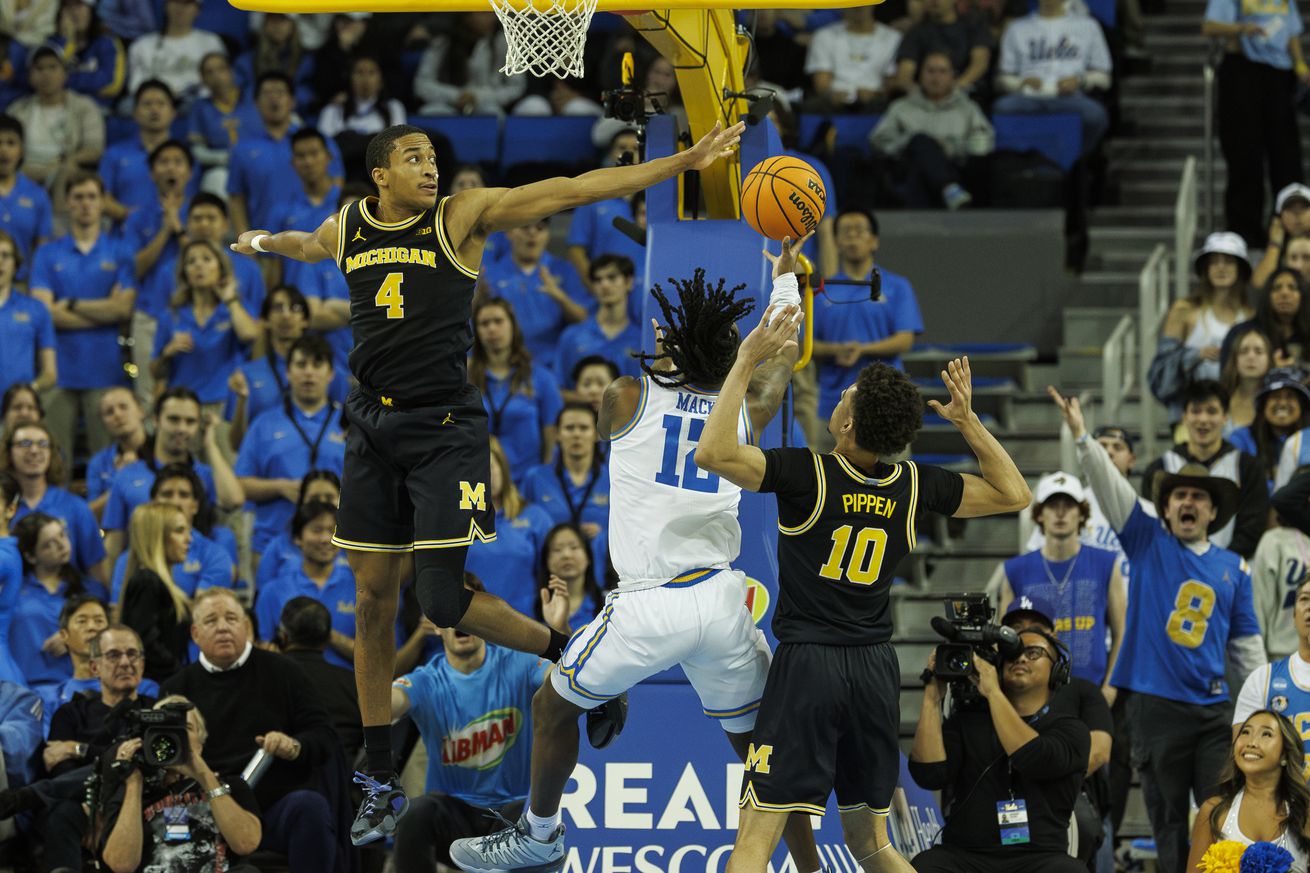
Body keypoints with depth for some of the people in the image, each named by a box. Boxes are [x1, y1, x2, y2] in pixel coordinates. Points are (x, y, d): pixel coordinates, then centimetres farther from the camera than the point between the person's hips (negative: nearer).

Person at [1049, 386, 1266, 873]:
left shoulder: (1233, 568, 12)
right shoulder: (1148, 544, 8)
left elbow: (1247, 644, 15)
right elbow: (1109, 486, -5)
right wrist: (1081, 437, -18)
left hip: (1212, 707, 1)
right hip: (1155, 704, -1)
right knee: (1168, 821, 3)